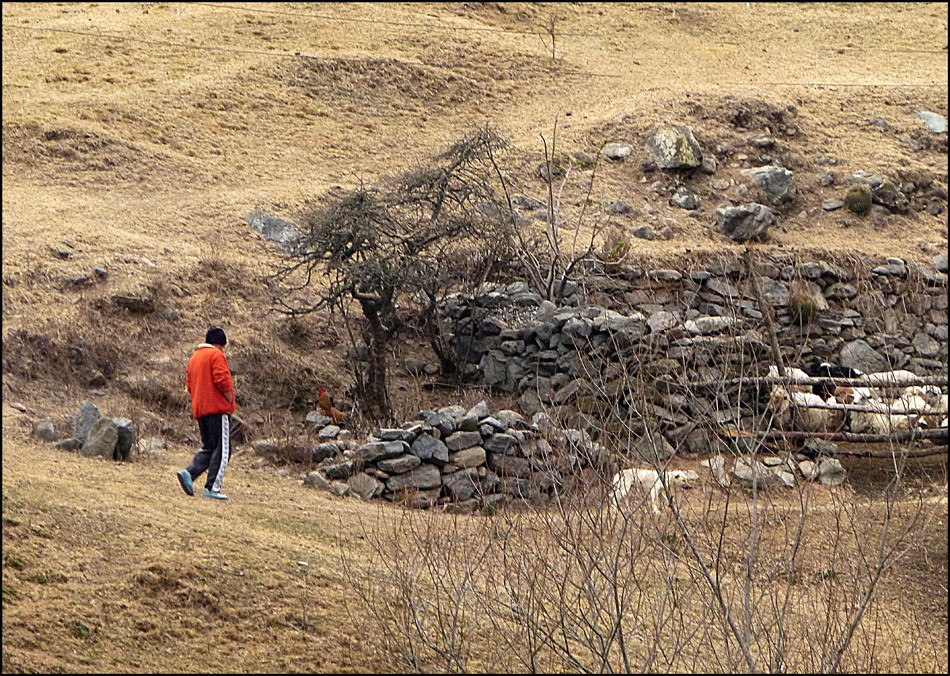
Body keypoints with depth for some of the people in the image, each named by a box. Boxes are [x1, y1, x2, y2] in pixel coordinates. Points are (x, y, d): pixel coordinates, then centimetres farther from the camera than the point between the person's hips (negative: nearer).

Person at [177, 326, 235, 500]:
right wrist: (230, 400, -7)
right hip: (217, 408, -8)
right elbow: (222, 379, -18)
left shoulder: (194, 358, 19)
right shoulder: (216, 355, -7)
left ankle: (189, 473, -7)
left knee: (208, 448, 14)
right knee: (222, 450, -4)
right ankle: (213, 488, -9)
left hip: (199, 410, 8)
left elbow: (189, 385, 20)